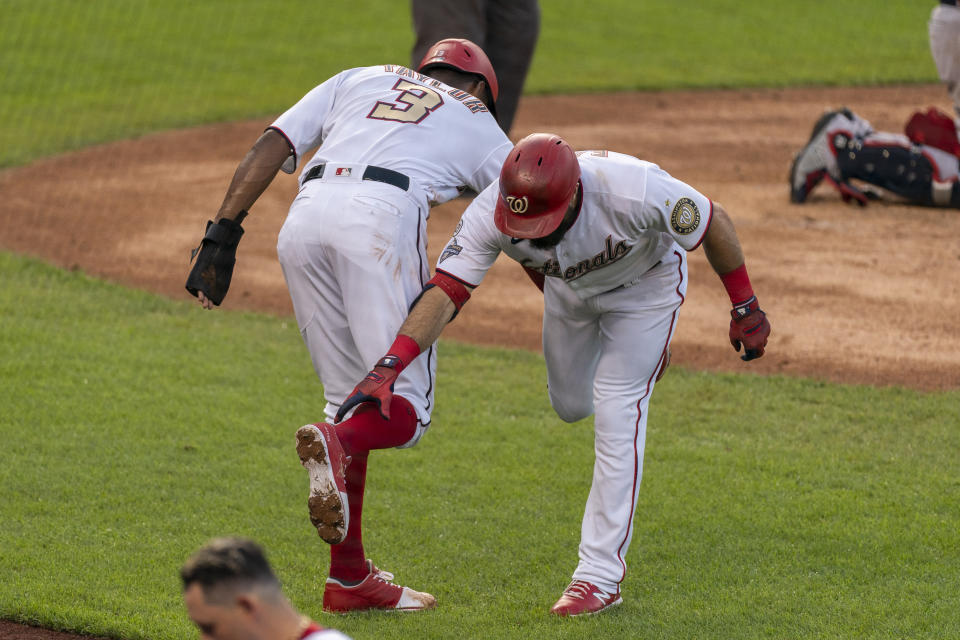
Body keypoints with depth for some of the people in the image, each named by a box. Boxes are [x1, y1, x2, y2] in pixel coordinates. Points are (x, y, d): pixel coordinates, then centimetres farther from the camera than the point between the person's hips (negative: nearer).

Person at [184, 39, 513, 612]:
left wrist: (223, 235, 12)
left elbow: (271, 146, 18)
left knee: (351, 398, 16)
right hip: (382, 215, -4)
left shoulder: (364, 79, 33)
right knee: (406, 408, 2)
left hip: (304, 219, 4)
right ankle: (338, 445, -32)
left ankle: (350, 576, 12)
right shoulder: (477, 122, 29)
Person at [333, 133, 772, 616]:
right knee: (571, 405, 18)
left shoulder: (636, 191, -44)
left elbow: (714, 222, -27)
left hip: (646, 282, -4)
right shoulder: (491, 213, -37)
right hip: (569, 284, 4)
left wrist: (745, 308, -18)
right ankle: (643, 353, 54)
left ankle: (601, 573, -9)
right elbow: (445, 292, -40)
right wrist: (388, 367, -52)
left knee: (616, 408, -14)